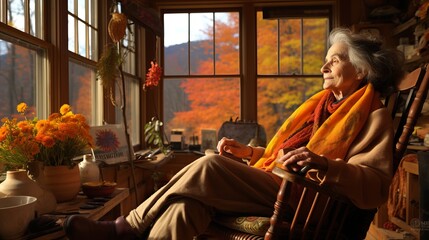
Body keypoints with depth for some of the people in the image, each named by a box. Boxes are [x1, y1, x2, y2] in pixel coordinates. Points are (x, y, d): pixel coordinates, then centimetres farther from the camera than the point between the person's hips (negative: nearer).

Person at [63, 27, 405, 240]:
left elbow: (375, 185, -11)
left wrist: (324, 164, -28)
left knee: (209, 167, -26)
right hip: (268, 183, 7)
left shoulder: (373, 117, 3)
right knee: (187, 203, -21)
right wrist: (247, 152, 15)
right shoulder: (320, 103, 25)